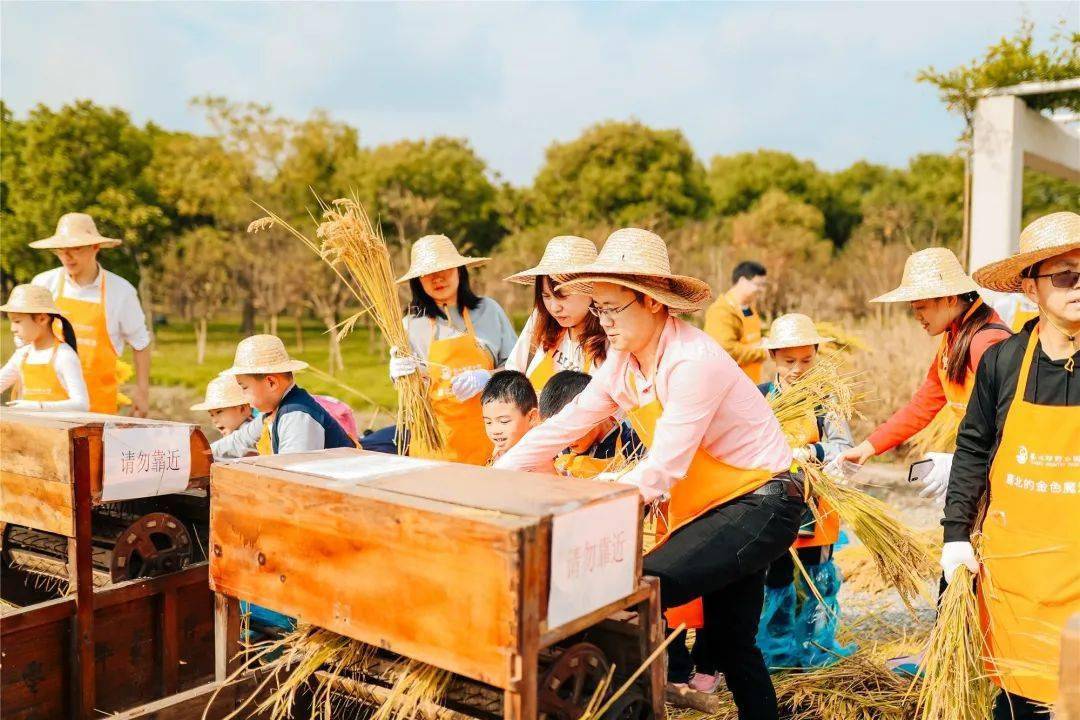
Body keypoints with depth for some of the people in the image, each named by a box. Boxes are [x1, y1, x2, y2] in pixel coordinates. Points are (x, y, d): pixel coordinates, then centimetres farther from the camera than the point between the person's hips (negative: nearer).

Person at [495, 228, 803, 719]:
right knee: (728, 641, 16)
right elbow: (565, 424, 0)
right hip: (703, 505, 8)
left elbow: (661, 471, -29)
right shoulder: (623, 362, 0)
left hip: (759, 504, -8)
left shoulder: (692, 362, -26)